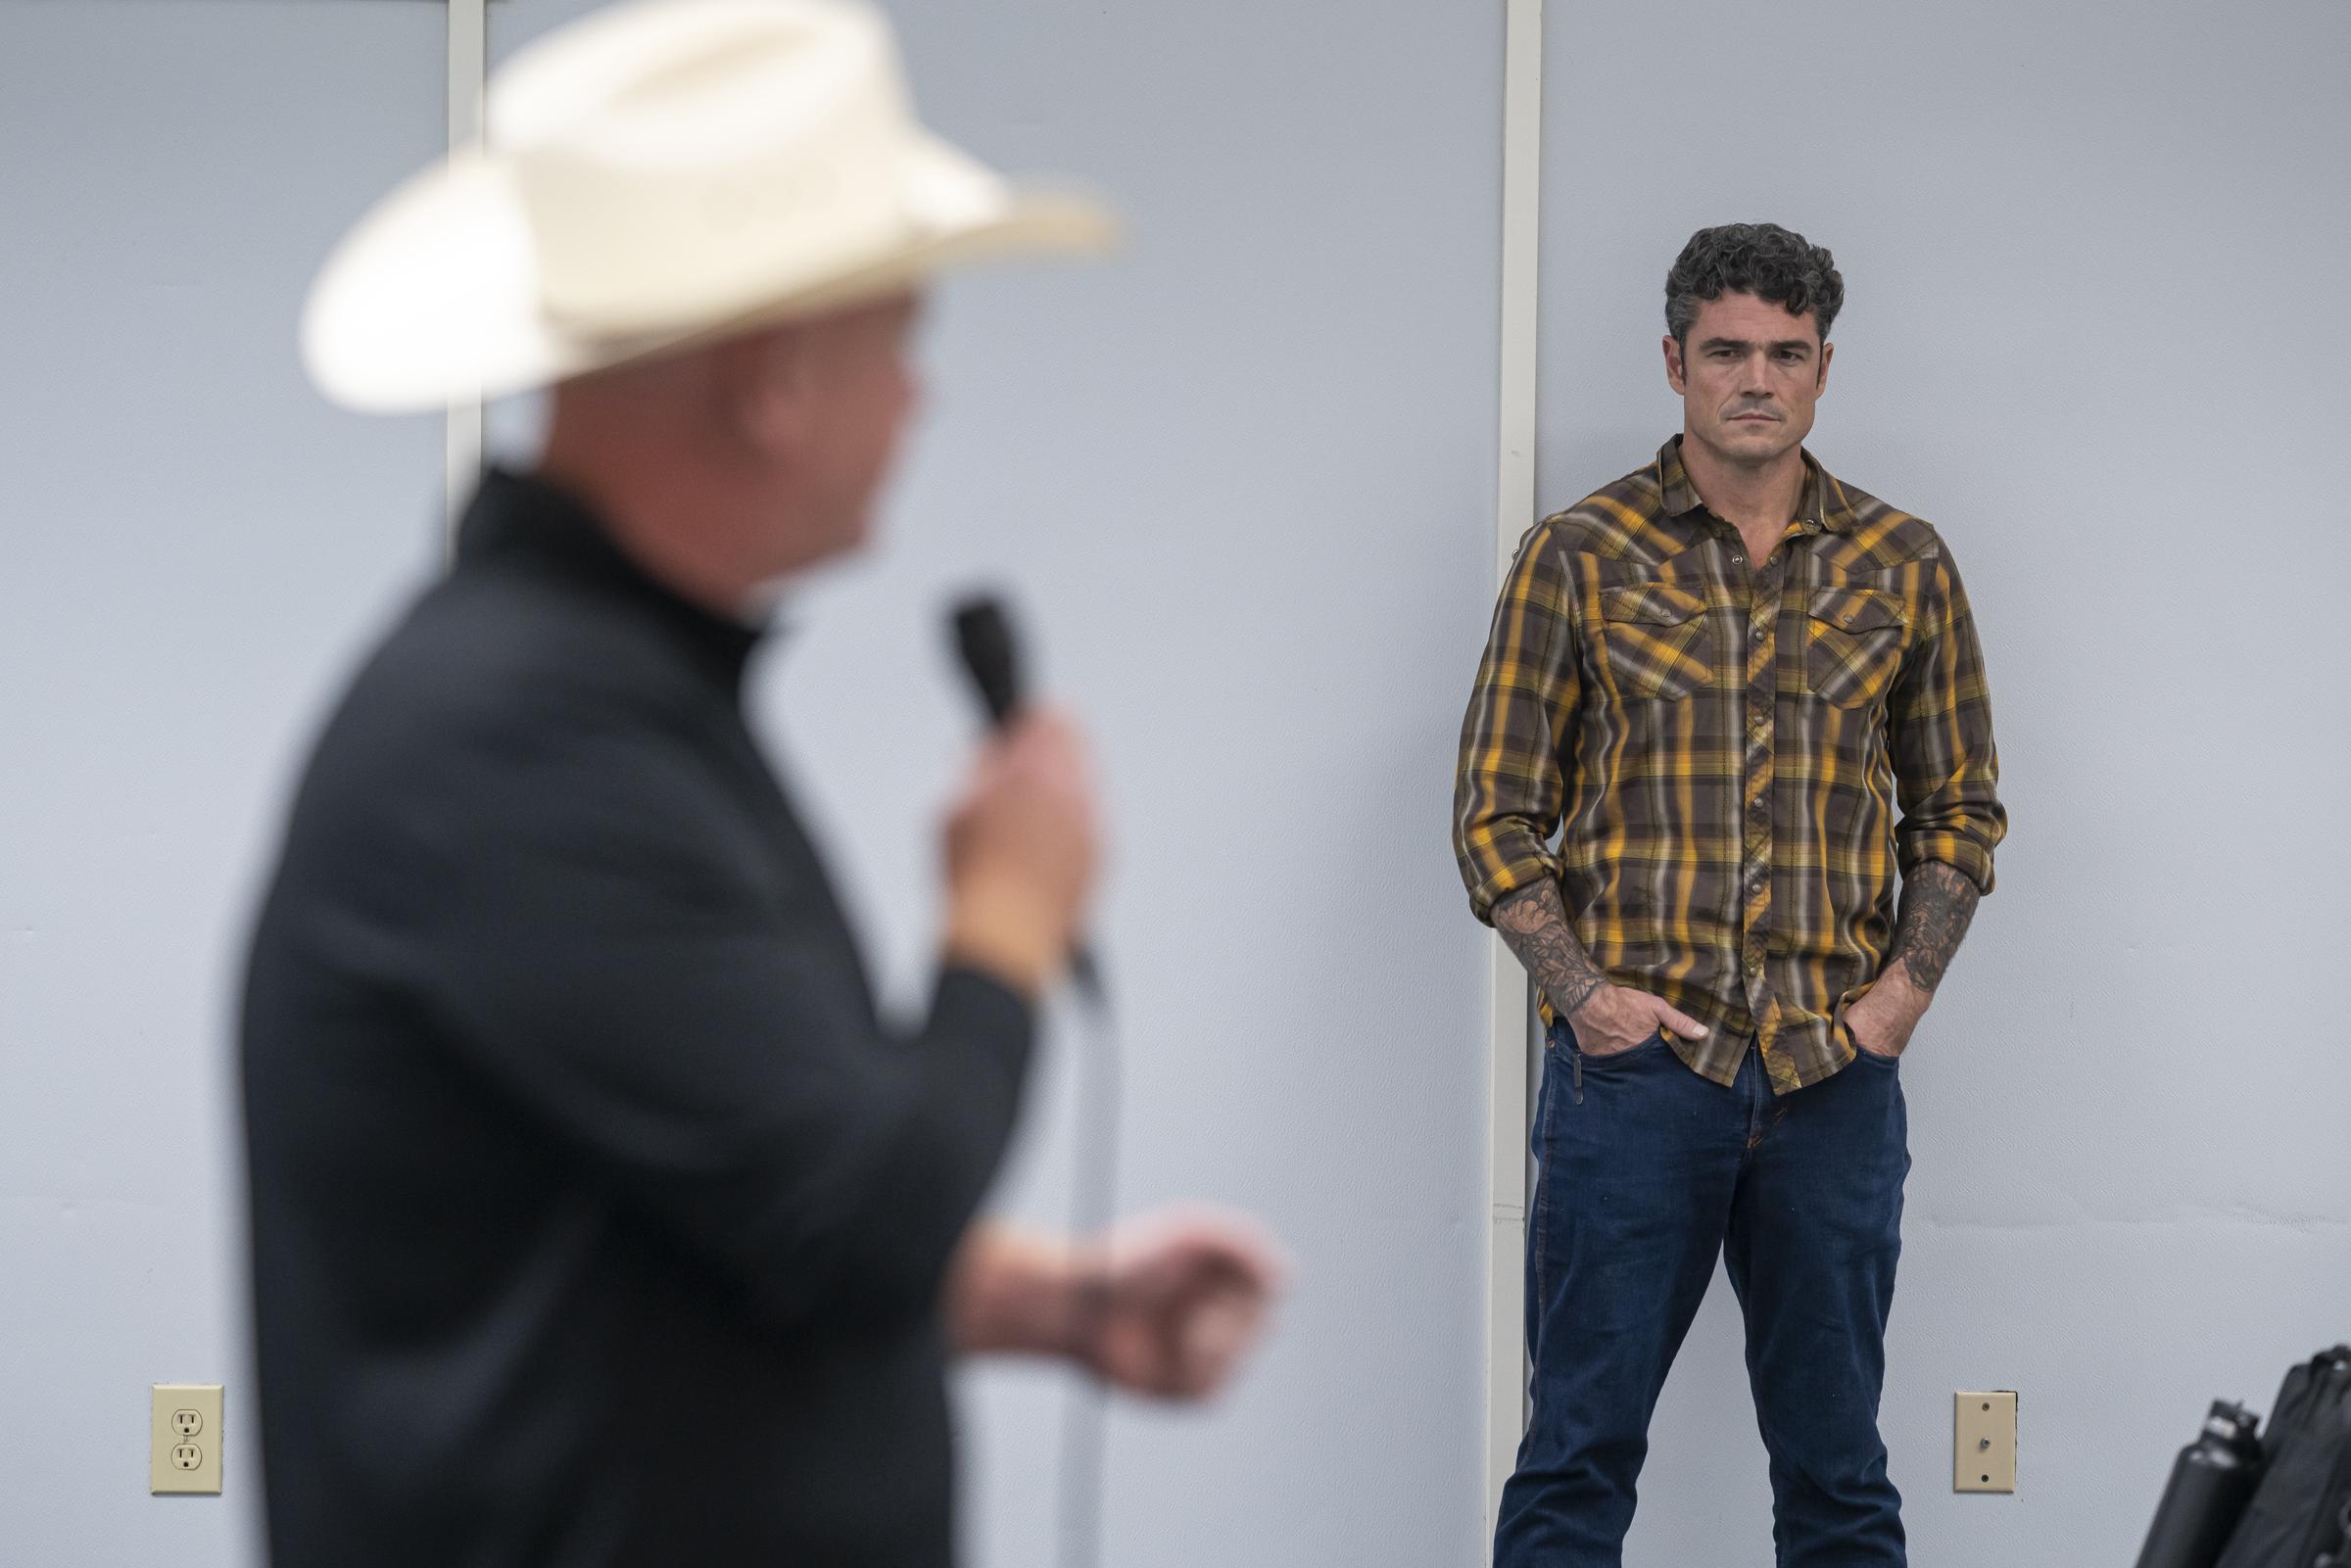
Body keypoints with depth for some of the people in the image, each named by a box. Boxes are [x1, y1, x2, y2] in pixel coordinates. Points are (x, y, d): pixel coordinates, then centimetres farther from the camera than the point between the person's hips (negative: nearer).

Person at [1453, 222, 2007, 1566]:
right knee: (1581, 1450, 0)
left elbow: (1960, 809, 13)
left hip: (1837, 1079, 2)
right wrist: (1582, 989, -9)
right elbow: (1498, 813, 3)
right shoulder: (1579, 558, 1)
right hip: (1636, 1064, -2)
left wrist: (1904, 988, 0)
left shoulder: (1903, 565, 7)